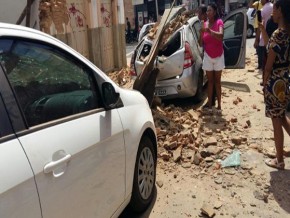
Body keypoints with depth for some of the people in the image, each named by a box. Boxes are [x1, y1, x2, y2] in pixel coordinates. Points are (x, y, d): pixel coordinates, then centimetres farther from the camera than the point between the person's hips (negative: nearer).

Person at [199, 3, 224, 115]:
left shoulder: (219, 22, -10)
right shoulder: (204, 24, -2)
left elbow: (221, 35, -29)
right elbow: (201, 44, 0)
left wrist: (210, 31, -43)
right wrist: (201, 33, -18)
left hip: (218, 56, -2)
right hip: (208, 56, 2)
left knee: (217, 81, 8)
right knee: (210, 81, 8)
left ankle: (219, 105, 14)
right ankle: (210, 105, 13)